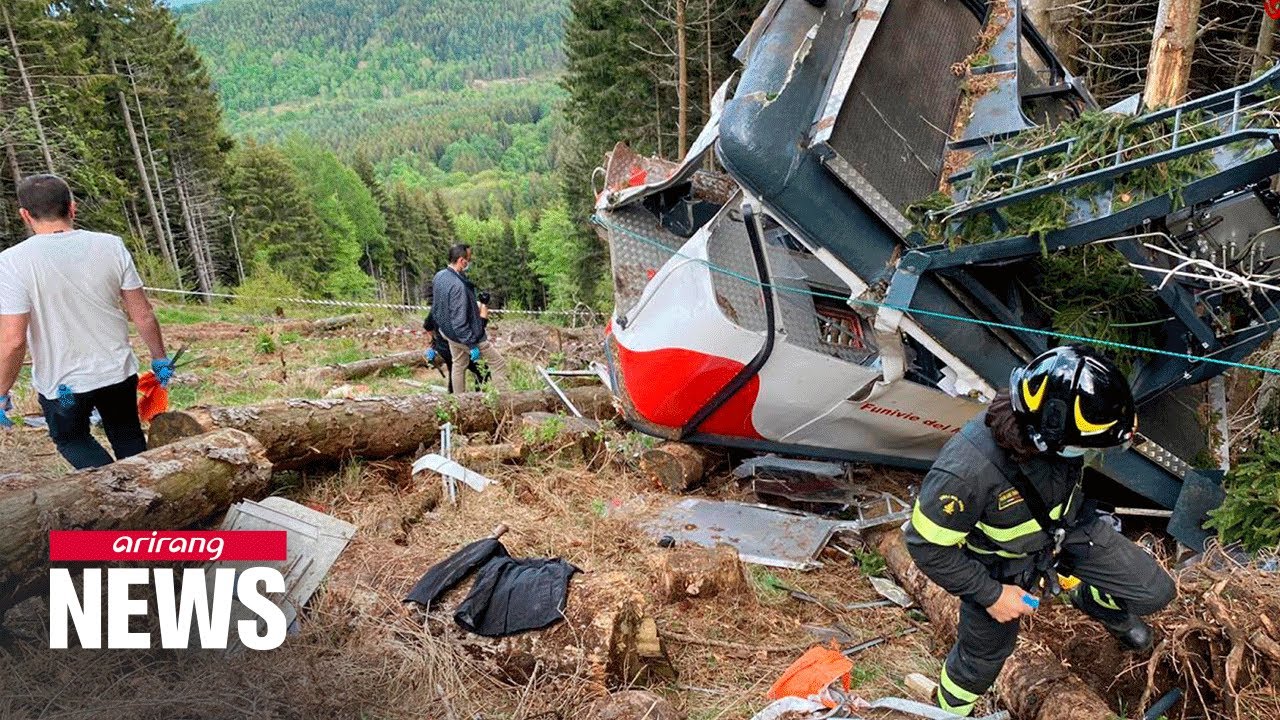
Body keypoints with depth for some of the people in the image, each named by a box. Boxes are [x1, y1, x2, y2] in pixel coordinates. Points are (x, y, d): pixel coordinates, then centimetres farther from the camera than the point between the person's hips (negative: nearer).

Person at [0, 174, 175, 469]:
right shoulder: (110, 246, -9)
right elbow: (143, 316, -5)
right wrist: (160, 358, 8)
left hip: (61, 384, -2)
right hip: (118, 372, 2)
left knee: (71, 438, 23)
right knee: (127, 436, 23)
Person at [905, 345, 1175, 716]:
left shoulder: (1056, 429, -30)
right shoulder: (967, 470, -46)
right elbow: (927, 545, -28)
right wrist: (991, 593, -20)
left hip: (1068, 525, 5)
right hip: (1002, 561, -4)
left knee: (1155, 592, 7)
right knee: (984, 656, 16)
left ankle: (1093, 601, 41)